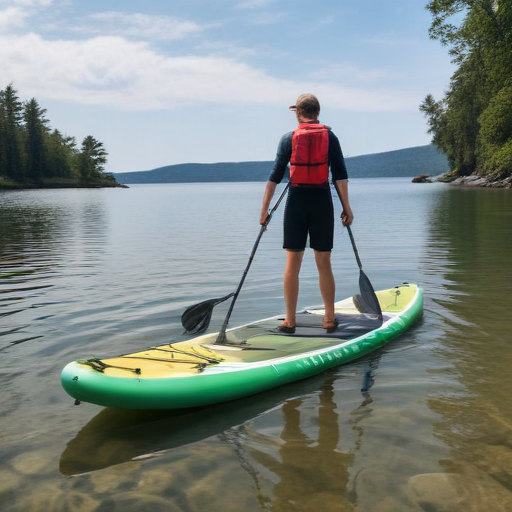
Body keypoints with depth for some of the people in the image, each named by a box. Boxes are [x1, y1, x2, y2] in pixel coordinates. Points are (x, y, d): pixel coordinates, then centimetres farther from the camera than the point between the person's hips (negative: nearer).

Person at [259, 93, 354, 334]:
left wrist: (265, 209, 4)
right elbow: (340, 175, -4)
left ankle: (290, 321, 7)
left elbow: (275, 176, 0)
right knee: (324, 263, 7)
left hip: (296, 201, 0)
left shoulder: (288, 139, 2)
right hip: (322, 201, 0)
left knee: (292, 263, 4)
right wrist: (346, 207, 0)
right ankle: (329, 319, 13)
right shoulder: (330, 137, 2)